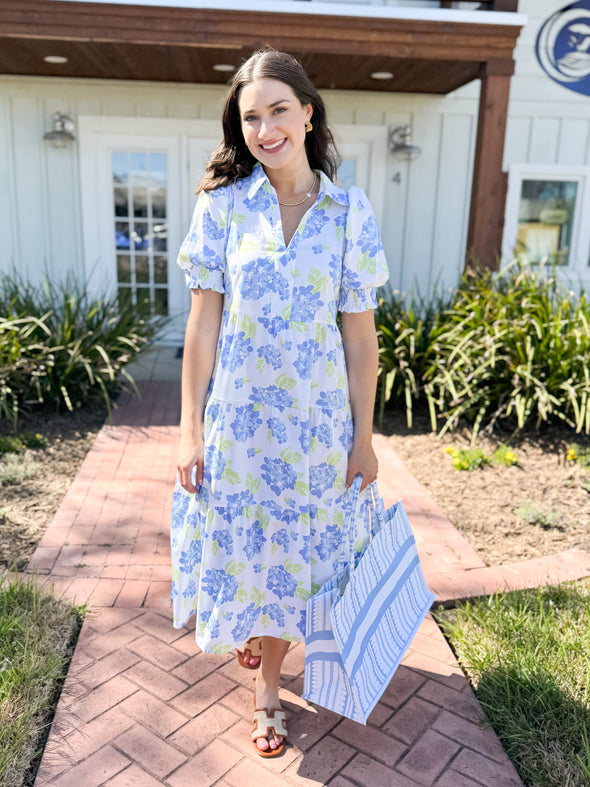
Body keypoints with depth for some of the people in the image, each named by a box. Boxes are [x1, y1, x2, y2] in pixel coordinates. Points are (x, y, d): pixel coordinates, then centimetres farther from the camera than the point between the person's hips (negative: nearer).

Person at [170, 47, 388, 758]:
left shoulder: (350, 211, -3)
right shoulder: (222, 201, -4)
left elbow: (360, 334, -2)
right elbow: (203, 321, -4)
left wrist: (363, 436, -1)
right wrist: (190, 427, -6)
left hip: (317, 418, 0)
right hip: (237, 413, 0)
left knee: (290, 547, 12)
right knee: (240, 539, 15)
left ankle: (267, 686, 36)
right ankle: (251, 626, 51)